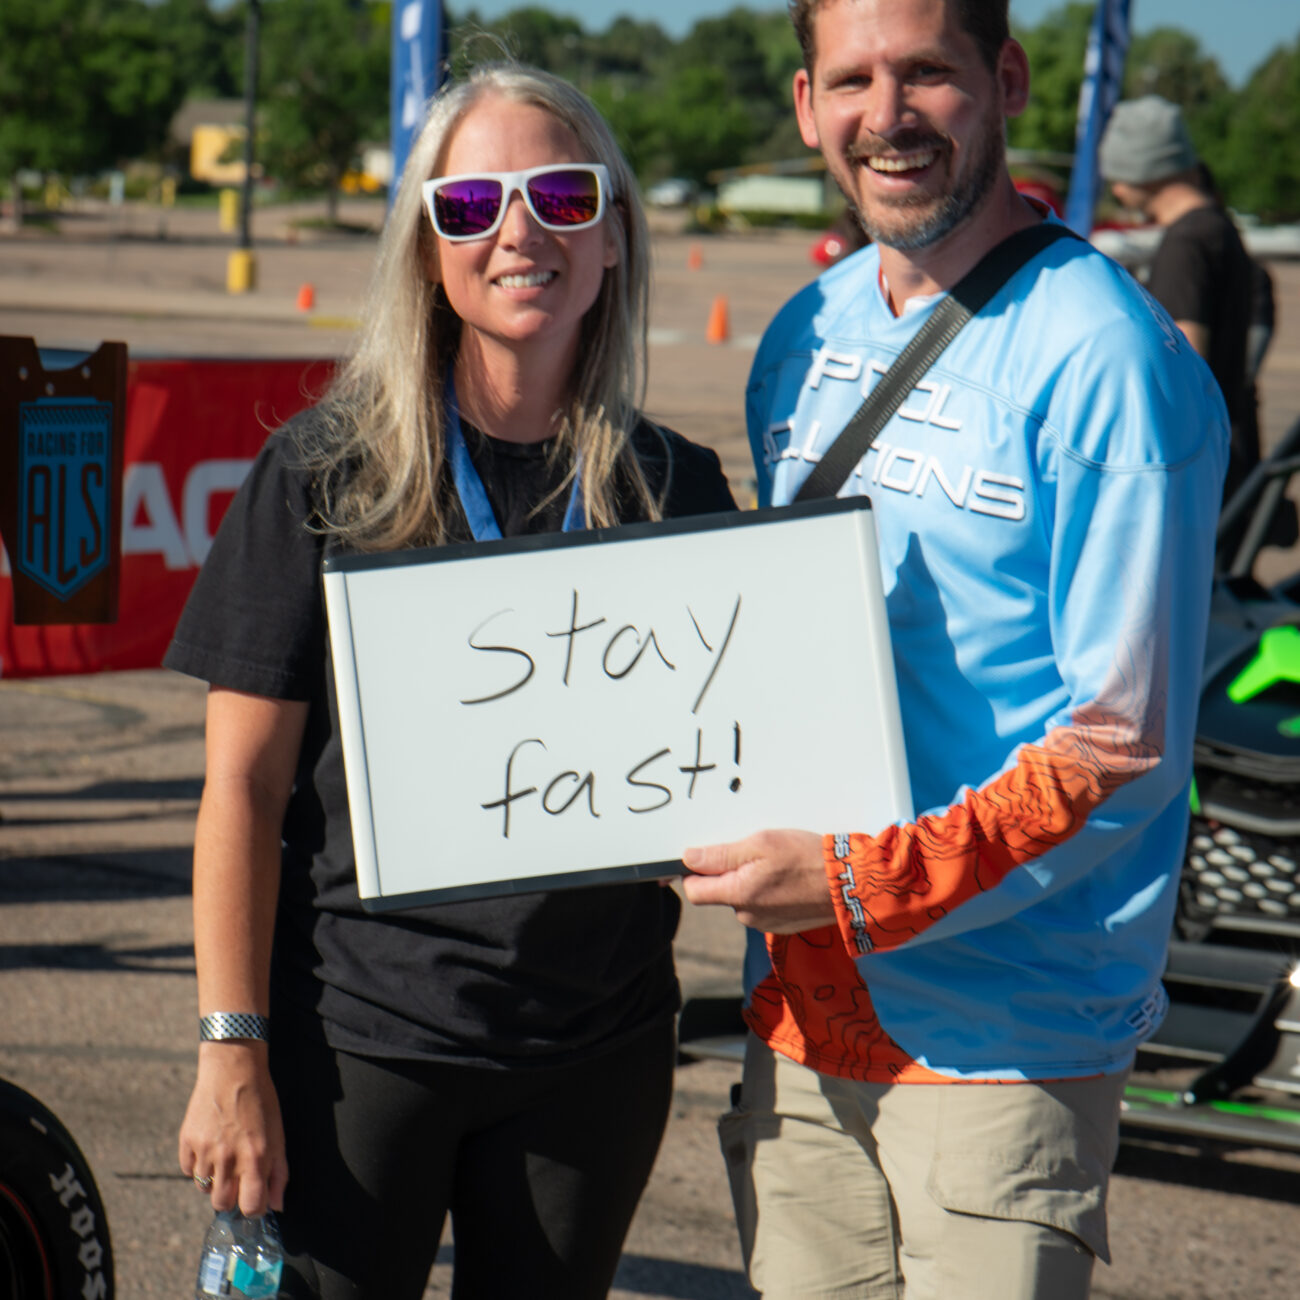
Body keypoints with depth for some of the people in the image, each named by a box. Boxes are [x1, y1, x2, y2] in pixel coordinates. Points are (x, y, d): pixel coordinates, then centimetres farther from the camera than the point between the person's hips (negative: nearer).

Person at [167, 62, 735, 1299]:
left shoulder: (677, 488, 5)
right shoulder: (325, 474, -3)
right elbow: (243, 788, -4)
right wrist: (231, 1052, -9)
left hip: (595, 1051, 3)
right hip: (354, 1039, -2)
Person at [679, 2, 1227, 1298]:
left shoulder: (1103, 356, -13)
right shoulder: (803, 340, 10)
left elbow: (1126, 747, -15)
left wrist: (861, 885, -21)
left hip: (1000, 1046, -6)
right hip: (799, 1022, 6)